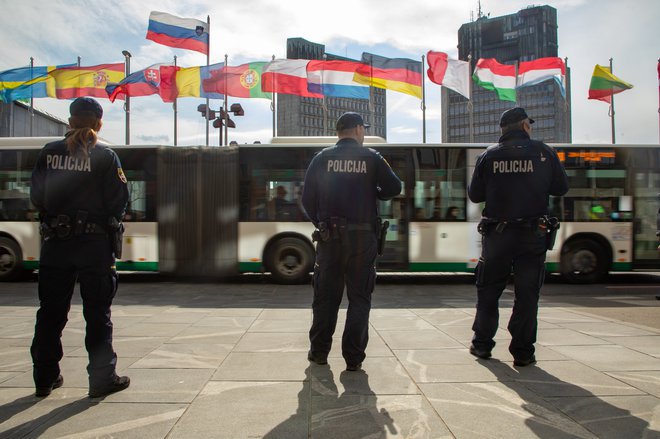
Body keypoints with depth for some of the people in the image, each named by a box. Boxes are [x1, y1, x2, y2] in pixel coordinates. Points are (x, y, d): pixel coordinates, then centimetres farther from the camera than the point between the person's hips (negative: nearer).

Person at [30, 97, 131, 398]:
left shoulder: (49, 153, 2)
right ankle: (102, 378, 11)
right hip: (94, 244, -3)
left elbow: (37, 197, 4)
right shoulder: (105, 156, -8)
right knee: (97, 313, 5)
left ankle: (45, 378, 24)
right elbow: (119, 201, -9)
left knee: (51, 312, 14)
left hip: (54, 242, 4)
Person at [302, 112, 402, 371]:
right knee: (359, 297, 6)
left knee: (325, 296, 12)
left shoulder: (322, 158, 5)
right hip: (361, 236, -1)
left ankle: (319, 352, 19)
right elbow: (394, 188, 1)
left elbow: (308, 198, 2)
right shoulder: (371, 157, 1)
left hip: (329, 236, 2)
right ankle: (353, 357, 7)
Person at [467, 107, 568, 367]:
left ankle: (482, 345, 20)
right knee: (527, 294, 7)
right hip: (533, 234, -1)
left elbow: (475, 195, 3)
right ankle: (523, 352, 12)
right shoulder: (543, 152, -2)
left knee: (488, 290, 13)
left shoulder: (488, 156, 0)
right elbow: (561, 188, 6)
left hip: (497, 233, 1)